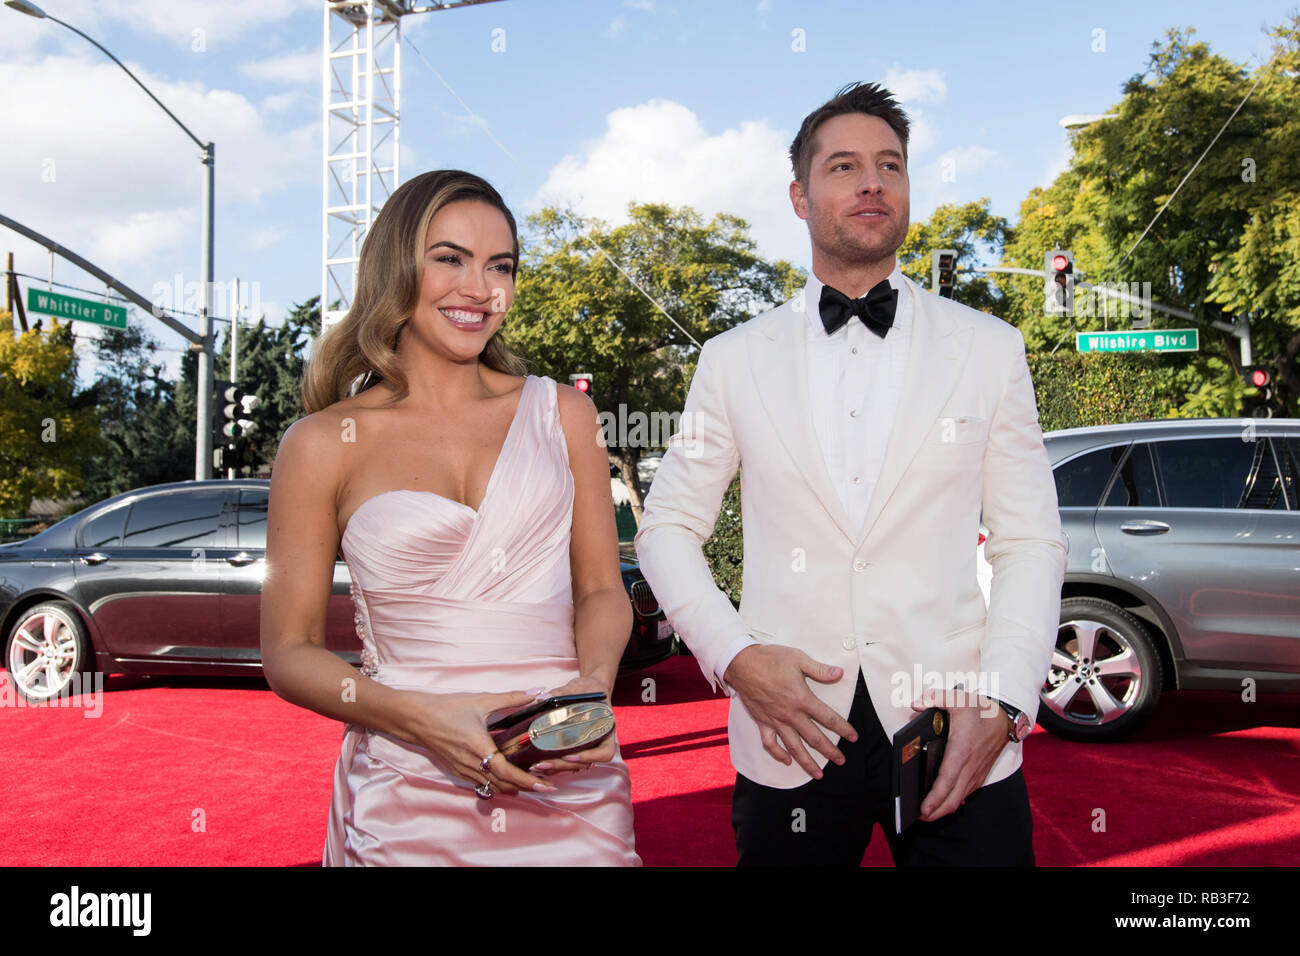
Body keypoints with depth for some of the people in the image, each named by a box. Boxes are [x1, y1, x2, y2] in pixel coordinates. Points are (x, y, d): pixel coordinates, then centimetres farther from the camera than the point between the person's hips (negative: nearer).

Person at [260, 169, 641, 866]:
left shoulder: (560, 413, 6)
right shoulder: (322, 445, -1)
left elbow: (602, 588, 8)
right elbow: (289, 651, 0)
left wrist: (594, 681, -13)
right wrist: (420, 716, -16)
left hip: (568, 785, 2)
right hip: (407, 797, -2)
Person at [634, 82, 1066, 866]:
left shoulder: (989, 348, 5)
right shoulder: (733, 360, 5)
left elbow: (1032, 543, 3)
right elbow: (668, 527, 7)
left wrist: (1003, 699, -9)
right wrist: (735, 655, -7)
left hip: (959, 743, 0)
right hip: (791, 739, 1)